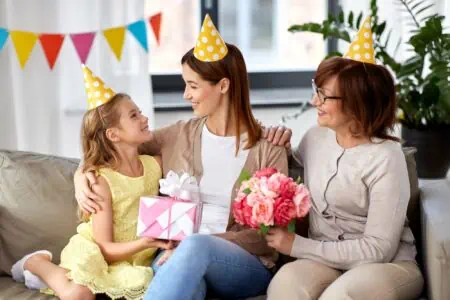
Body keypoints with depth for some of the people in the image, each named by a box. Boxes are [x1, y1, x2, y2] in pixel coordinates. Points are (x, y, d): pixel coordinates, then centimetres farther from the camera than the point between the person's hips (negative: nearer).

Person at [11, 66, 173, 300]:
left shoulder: (156, 164, -3)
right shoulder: (101, 181, -17)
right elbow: (106, 249, -18)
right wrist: (143, 243, -35)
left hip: (135, 260, 5)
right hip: (97, 257, -5)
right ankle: (37, 263, 4)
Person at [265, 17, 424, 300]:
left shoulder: (385, 159, -15)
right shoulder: (316, 137, 4)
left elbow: (379, 249, -17)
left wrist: (298, 246, -15)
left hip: (387, 265, -4)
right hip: (326, 260, 4)